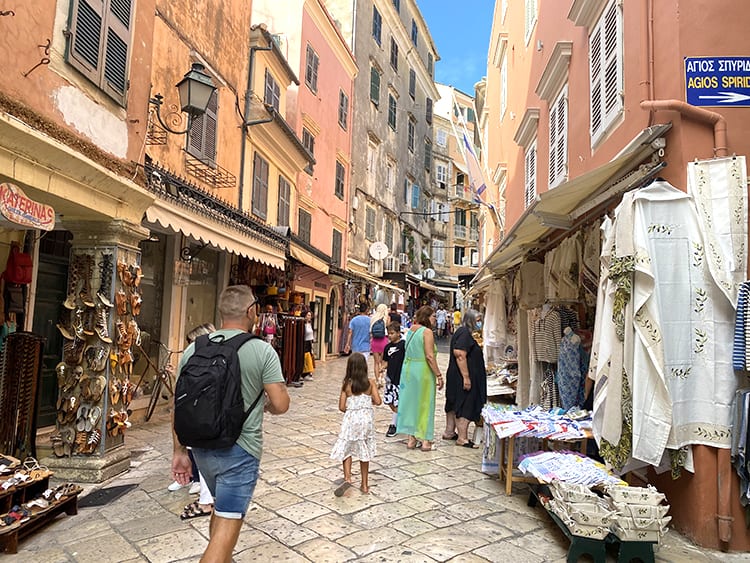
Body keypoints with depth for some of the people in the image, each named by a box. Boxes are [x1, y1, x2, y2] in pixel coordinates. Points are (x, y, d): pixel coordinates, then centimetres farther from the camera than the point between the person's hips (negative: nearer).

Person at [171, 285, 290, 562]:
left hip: (202, 446, 6)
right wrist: (266, 406, 10)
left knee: (221, 506, 28)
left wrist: (179, 451, 11)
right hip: (240, 449, -6)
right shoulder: (263, 350, -12)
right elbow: (280, 404, -13)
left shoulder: (194, 349, 0)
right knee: (228, 525, 1)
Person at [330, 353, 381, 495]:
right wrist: (369, 401, 8)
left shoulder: (347, 385, -7)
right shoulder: (370, 383, -5)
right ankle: (364, 485, 20)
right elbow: (378, 401, -13)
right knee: (364, 451, 13)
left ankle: (347, 478, -10)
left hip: (351, 420, -2)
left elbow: (342, 407, -9)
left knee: (346, 449, 11)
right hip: (367, 420, 2)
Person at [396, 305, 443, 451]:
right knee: (424, 404, 5)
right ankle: (425, 440, 13)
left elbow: (407, 351, 8)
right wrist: (438, 375, -13)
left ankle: (411, 438, 19)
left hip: (408, 369, 6)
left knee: (410, 401, 12)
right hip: (422, 370, -6)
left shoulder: (410, 330, 8)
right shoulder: (427, 332, -13)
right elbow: (429, 356, -18)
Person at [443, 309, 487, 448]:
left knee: (454, 405, 17)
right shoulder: (464, 333, -18)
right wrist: (466, 377, -26)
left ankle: (449, 432, 27)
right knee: (465, 407, -4)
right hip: (462, 377, -11)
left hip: (455, 376, 11)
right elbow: (460, 354, -26)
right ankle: (462, 438, 2)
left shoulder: (462, 332, 15)